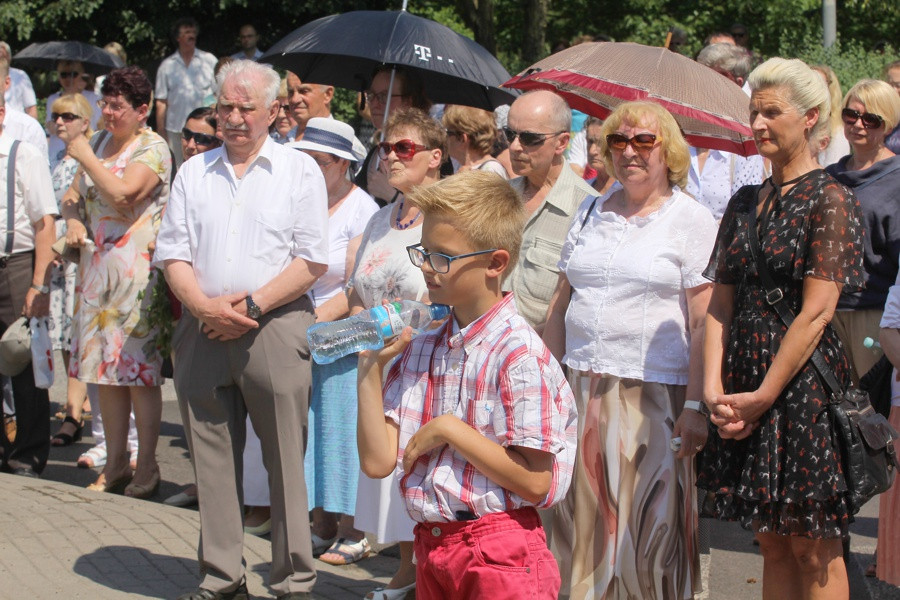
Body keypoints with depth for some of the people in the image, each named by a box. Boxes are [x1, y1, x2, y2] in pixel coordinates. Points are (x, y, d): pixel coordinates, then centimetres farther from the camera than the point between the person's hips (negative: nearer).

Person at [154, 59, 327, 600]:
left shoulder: (299, 170, 5)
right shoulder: (194, 172, 15)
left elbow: (313, 260, -3)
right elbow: (173, 254, 9)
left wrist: (252, 304, -11)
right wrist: (204, 306, -9)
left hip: (275, 328, -3)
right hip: (203, 332, 4)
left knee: (286, 460, -2)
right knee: (213, 460, 7)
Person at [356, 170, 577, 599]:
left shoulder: (519, 354, -14)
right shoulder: (419, 349, 7)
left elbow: (535, 482, -19)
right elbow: (378, 461, 1)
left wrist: (449, 430, -17)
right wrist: (370, 366, -5)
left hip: (501, 553, -6)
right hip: (431, 546, 7)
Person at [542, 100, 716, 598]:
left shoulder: (692, 221, -1)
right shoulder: (590, 213, 15)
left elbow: (703, 324, -8)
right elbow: (561, 304, 18)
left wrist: (696, 407, -15)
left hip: (653, 396, -5)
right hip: (581, 391, 5)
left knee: (648, 526, -2)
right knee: (580, 526, 8)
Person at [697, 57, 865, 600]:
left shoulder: (831, 200, -7)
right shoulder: (744, 204, 13)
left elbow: (817, 311, -13)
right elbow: (721, 303, 9)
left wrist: (764, 396, -14)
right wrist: (714, 387, -5)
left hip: (803, 382, -6)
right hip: (742, 387, 6)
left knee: (813, 548, 0)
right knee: (772, 542, 12)